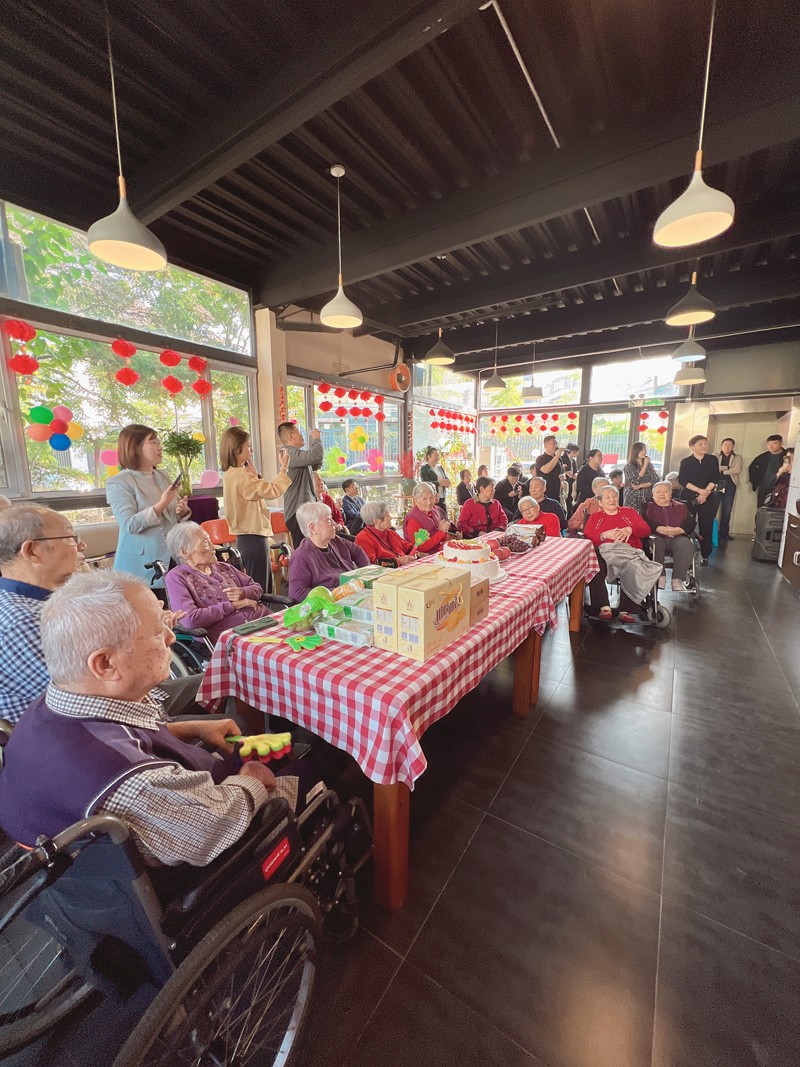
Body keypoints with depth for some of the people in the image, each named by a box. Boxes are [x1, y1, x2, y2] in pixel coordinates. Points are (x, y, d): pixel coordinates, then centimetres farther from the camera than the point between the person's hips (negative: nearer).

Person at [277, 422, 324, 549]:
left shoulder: (295, 454, 21)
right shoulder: (291, 453, -13)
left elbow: (316, 465, 31)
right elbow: (316, 456, -27)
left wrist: (314, 442, 21)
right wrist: (316, 439, -8)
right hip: (298, 511, -10)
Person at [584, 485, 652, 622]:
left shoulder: (629, 512, 26)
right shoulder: (594, 517, 23)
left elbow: (646, 530, 13)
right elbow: (587, 538, 6)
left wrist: (630, 530, -7)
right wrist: (605, 535, -10)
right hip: (603, 552, 0)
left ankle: (626, 610, -30)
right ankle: (603, 606, -28)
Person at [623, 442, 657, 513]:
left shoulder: (649, 464, 10)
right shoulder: (629, 466, -1)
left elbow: (655, 480, 1)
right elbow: (636, 481, -13)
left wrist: (640, 486, -12)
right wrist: (645, 465, -9)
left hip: (648, 499, 3)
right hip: (633, 500, -3)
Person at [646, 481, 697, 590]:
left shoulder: (680, 506, 25)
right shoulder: (649, 507, 20)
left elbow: (691, 522, 11)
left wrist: (679, 530, -10)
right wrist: (659, 528, -18)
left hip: (678, 537, 2)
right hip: (657, 537, -2)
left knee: (686, 544, -32)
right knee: (656, 544, -37)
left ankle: (677, 579, -31)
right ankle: (661, 577, -32)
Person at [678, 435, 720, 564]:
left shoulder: (712, 460, 7)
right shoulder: (685, 462, 2)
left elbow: (715, 478, 0)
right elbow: (682, 480, -7)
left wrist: (705, 493, -13)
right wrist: (699, 490, -17)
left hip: (709, 498, 1)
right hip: (689, 497, -1)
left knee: (706, 526, 2)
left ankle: (705, 555, 9)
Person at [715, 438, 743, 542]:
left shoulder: (737, 458, 12)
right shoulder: (715, 456, 10)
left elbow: (738, 470, -5)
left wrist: (722, 470, -6)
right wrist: (728, 468, -9)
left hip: (730, 484, 2)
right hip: (717, 483, -2)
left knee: (727, 510, 4)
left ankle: (724, 533, 10)